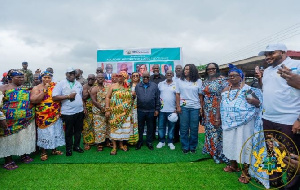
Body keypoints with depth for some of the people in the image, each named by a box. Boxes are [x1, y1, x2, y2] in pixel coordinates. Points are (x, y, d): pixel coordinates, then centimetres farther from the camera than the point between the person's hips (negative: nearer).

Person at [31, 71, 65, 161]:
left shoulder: (55, 86, 6)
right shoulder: (36, 88, 0)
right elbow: (36, 100, -15)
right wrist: (45, 89, -17)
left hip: (55, 114, 3)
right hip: (43, 115, -3)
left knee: (55, 131, 11)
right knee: (44, 132, 3)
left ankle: (54, 149, 28)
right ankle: (44, 152, 18)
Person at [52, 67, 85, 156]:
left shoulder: (78, 84, 12)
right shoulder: (61, 84, -5)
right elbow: (54, 97, -13)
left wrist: (84, 107, 13)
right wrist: (68, 96, -17)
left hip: (79, 111, 5)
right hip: (68, 112, -4)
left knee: (78, 130, 14)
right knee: (69, 132, 9)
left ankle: (76, 146, 31)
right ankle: (68, 148, 25)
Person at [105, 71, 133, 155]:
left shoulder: (127, 88, 10)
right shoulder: (113, 86, 2)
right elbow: (107, 97, -3)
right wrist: (107, 110, -10)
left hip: (125, 112, 3)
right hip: (115, 112, -2)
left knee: (123, 127, 7)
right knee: (115, 127, -1)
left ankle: (121, 144, 24)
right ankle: (114, 146, 9)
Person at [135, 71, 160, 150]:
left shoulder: (154, 86, 2)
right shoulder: (137, 86, 6)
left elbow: (157, 98, 2)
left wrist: (157, 109, 0)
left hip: (151, 111, 0)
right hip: (140, 110, 1)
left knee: (150, 127, 11)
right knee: (140, 127, 10)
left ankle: (149, 142, 26)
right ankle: (140, 142, 26)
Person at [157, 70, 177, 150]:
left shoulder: (176, 85, 2)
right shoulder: (160, 84, 6)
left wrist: (176, 108, -4)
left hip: (172, 110, -1)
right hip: (161, 110, 1)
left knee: (171, 127, 8)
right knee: (161, 126, 8)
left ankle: (170, 142, 21)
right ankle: (161, 141, 23)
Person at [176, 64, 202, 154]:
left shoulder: (198, 81, 6)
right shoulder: (180, 81, 7)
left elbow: (200, 95, 5)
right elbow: (177, 94, 5)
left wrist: (202, 107, -1)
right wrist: (178, 106, -3)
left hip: (195, 107, 0)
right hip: (183, 107, 0)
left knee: (194, 128, 5)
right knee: (184, 128, 4)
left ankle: (193, 147, 21)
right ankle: (185, 147, 17)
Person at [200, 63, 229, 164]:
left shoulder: (222, 80, -5)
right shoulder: (205, 82, 13)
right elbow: (202, 96, 16)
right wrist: (202, 109, 7)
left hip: (218, 110, -6)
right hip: (207, 111, 6)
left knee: (218, 129, -3)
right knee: (209, 129, 14)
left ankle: (219, 152, 10)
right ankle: (211, 150, 29)